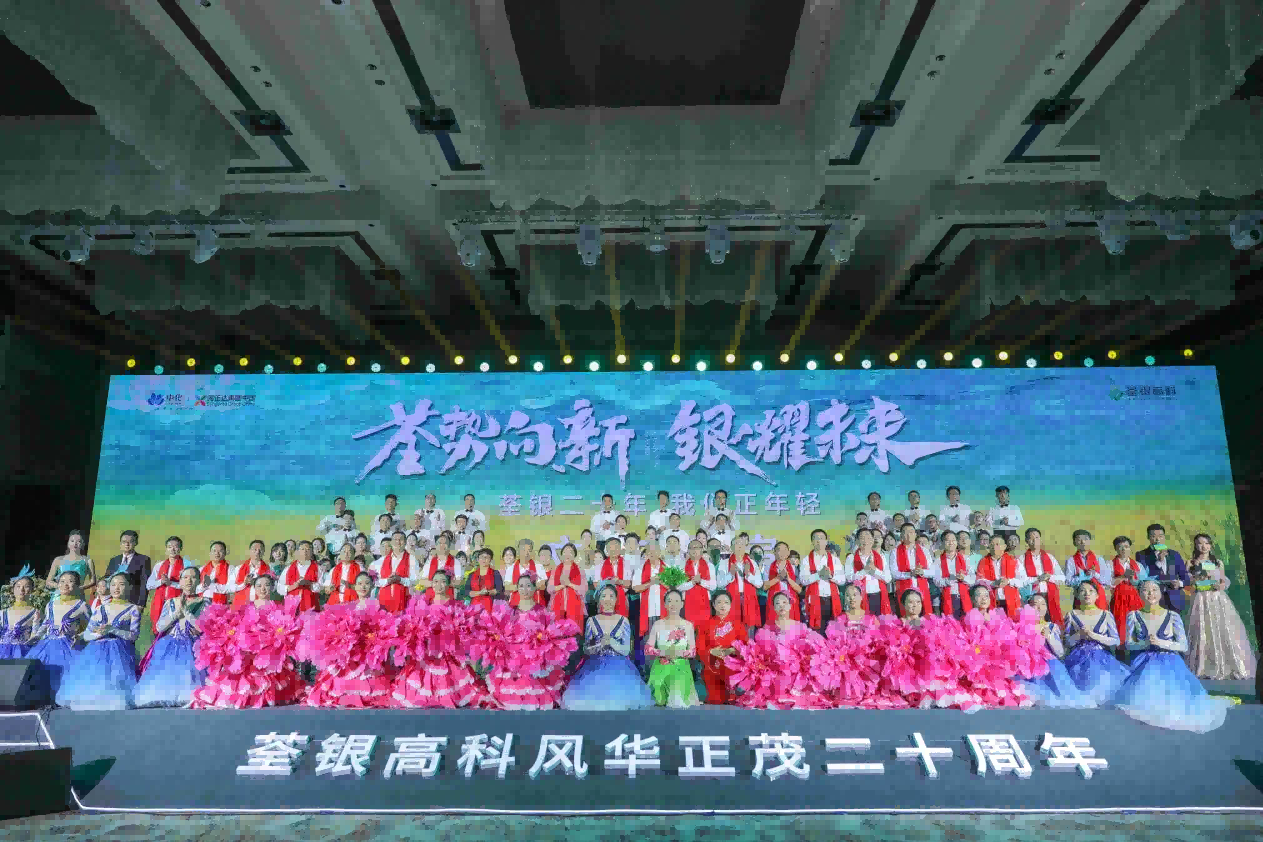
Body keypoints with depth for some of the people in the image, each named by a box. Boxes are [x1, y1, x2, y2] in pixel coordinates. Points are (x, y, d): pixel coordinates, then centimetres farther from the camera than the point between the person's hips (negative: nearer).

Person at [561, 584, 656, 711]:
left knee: (619, 700, -18)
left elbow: (626, 650, -1)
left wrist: (611, 641, -16)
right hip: (595, 668, 1)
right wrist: (600, 645, -14)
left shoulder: (623, 621, 2)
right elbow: (586, 650, 4)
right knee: (593, 700, -14)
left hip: (619, 669, 0)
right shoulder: (591, 621, 3)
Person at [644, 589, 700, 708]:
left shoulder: (688, 625, 6)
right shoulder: (658, 624, 5)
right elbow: (647, 649, 0)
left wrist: (679, 653, -17)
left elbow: (693, 652, 4)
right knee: (660, 699, -19)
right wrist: (664, 652, -17)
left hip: (681, 668, 0)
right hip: (661, 668, 0)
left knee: (679, 700, -23)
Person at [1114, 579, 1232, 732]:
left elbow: (1184, 646, -4)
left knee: (1173, 697, -20)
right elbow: (1129, 644, 2)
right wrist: (1145, 643, -18)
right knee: (1143, 696, -23)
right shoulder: (1133, 616, 0)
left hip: (1169, 664, 0)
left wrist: (1160, 642, -19)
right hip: (1144, 665, 0)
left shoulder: (1172, 616, -2)